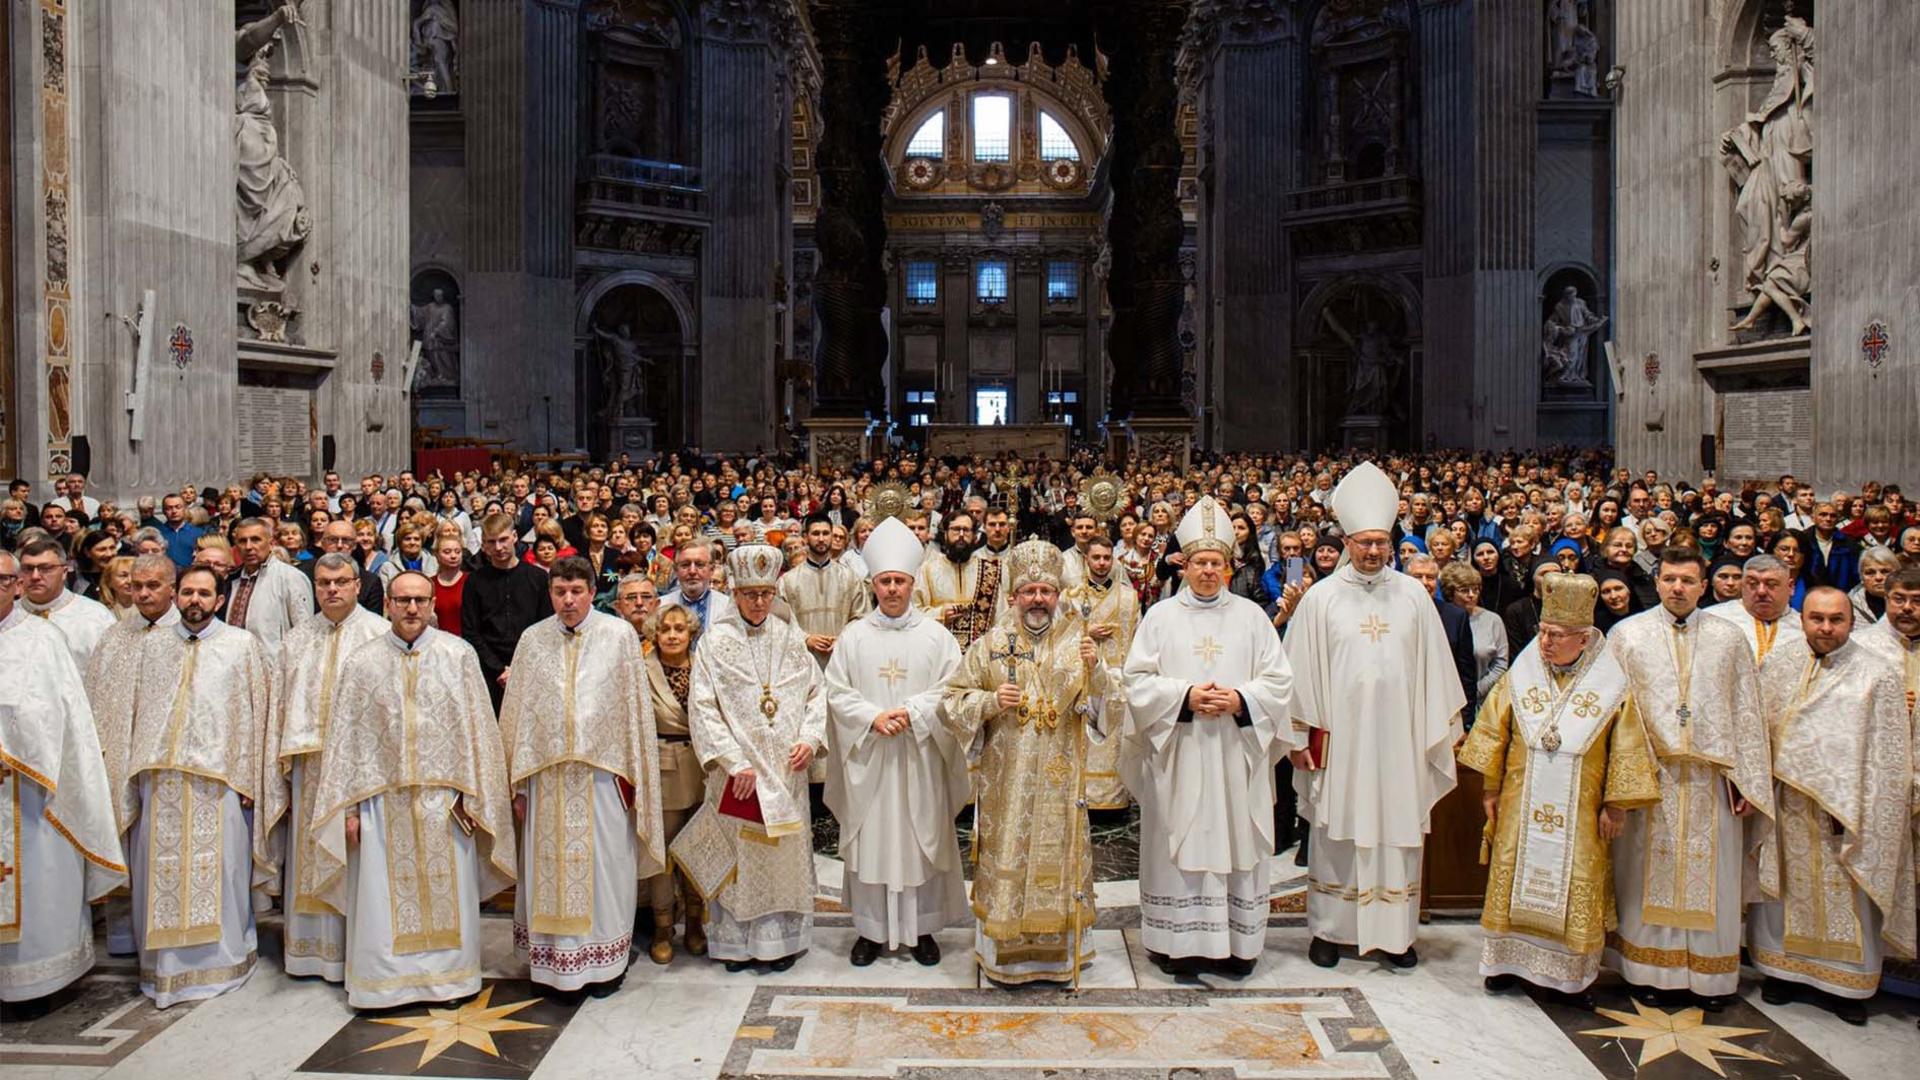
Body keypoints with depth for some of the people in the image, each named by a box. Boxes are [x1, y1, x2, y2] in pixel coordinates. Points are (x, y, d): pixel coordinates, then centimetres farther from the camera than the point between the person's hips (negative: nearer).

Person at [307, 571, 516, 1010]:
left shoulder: (459, 654, 0)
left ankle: (447, 975, 22)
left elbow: (477, 728, 0)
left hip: (443, 799, 0)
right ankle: (383, 979, 20)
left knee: (447, 892, 7)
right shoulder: (363, 661, 3)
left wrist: (472, 795, -5)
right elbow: (345, 737, 3)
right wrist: (349, 806, -2)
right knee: (381, 899, 5)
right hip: (383, 801, 1)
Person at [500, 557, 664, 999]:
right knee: (551, 867, 8)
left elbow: (635, 708, 1)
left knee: (604, 867, 4)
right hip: (548, 775, 2)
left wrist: (632, 775, -2)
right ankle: (554, 958, 21)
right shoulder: (532, 640, 6)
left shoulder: (619, 636, 0)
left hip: (602, 772, -2)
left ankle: (605, 961, 18)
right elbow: (517, 713, 8)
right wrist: (518, 782, 4)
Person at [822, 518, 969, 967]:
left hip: (919, 757, 0)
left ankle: (921, 928, 18)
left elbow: (951, 690, -3)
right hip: (868, 757, 1)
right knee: (869, 840, 5)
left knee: (921, 840, 5)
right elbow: (836, 692, 1)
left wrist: (911, 713, -16)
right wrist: (873, 717, -14)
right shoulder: (854, 636, 4)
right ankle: (871, 930, 17)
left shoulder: (935, 635, 2)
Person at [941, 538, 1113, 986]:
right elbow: (953, 700, 4)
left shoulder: (1077, 641, 2)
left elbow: (1109, 703, -6)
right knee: (1006, 860, 5)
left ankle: (1058, 952, 23)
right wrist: (991, 702, -13)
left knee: (1059, 859, 8)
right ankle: (1005, 953, 19)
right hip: (1005, 777, 0)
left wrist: (1095, 669, -25)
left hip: (1060, 778, 1)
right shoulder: (990, 644, 2)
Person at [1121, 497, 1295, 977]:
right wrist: (1185, 695, -15)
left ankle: (1236, 941, 14)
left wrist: (1241, 699, -13)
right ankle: (1180, 942, 10)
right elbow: (1138, 679, -2)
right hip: (1178, 754, -1)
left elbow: (1278, 679, 4)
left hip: (1236, 754, 1)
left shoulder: (1251, 616, 7)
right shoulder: (1161, 616, 4)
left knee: (1235, 842, 4)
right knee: (1180, 843, 1)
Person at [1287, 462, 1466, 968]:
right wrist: (1301, 734, -2)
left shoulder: (1413, 594, 5)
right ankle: (1328, 929, 15)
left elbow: (1433, 665, 9)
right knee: (1337, 831, 5)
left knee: (1399, 828, 7)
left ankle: (1396, 930, 19)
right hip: (1339, 735, -2)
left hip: (1399, 736, 2)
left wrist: (1442, 729, 8)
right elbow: (1302, 670, 0)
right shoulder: (1321, 597, -1)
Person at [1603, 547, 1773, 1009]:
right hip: (1648, 776, -1)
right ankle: (1652, 969, 15)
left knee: (1710, 876, 7)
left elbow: (1747, 713, 7)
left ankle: (1709, 973, 19)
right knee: (1651, 873, 5)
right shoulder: (1626, 634, 4)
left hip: (1711, 778, 1)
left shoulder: (1730, 638, 7)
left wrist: (1748, 779, 1)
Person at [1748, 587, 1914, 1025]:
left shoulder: (1877, 675, -8)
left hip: (1846, 807, -2)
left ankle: (1845, 982, 23)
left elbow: (1886, 756, -8)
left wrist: (1862, 817, -12)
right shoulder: (1779, 663, 1)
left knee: (1847, 896, 7)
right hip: (1786, 805, 3)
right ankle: (1783, 967, 28)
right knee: (1787, 889, 13)